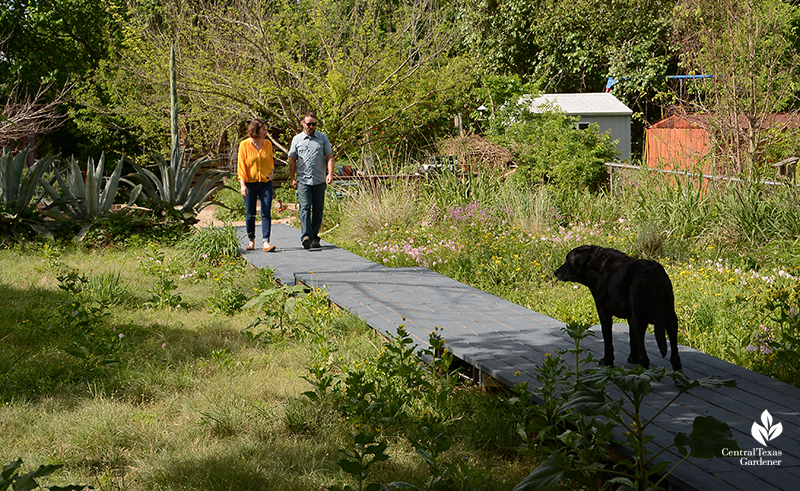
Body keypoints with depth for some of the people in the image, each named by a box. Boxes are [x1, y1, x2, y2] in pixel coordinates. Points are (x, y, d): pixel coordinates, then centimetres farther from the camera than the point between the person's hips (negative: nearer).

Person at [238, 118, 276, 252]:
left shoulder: (268, 144, 7)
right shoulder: (244, 145, -4)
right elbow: (240, 165, -4)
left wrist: (272, 172, 1)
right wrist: (242, 184, -11)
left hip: (266, 183, 2)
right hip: (250, 184, -2)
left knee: (266, 214, -8)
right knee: (250, 214, 6)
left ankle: (266, 242, -10)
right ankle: (251, 241, 23)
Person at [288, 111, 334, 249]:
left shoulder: (323, 138, 9)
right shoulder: (297, 139, 9)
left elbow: (329, 157, 4)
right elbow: (292, 159, 11)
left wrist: (330, 173, -10)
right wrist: (292, 178, 4)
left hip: (320, 181, 1)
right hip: (303, 180, -1)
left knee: (318, 209, 5)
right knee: (305, 207, -13)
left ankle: (315, 237, 14)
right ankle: (305, 236, -23)